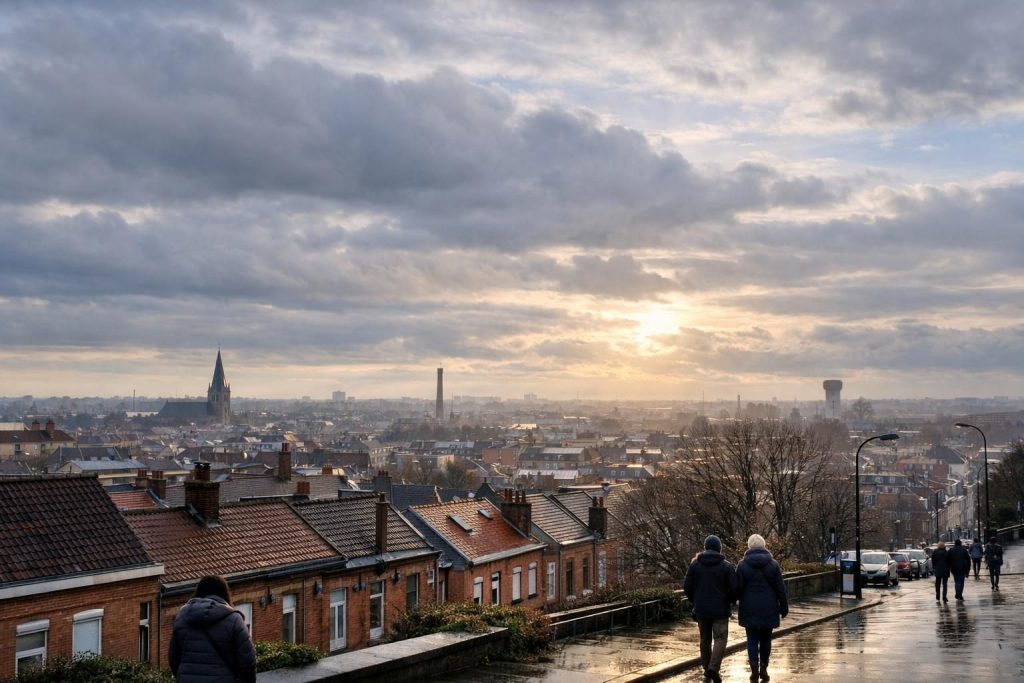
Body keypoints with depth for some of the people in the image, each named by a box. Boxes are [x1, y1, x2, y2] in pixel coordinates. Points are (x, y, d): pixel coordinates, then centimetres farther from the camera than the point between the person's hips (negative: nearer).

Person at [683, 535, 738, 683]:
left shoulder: (695, 564, -1)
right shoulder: (726, 566, -7)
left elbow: (687, 586, -1)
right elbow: (734, 588, -10)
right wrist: (728, 601, 9)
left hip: (701, 609, 3)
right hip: (720, 610, -3)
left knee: (705, 639, 15)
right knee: (720, 639, 1)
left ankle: (707, 669, 20)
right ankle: (713, 667, -17)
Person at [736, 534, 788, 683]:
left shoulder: (742, 565, -5)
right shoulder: (773, 564, -2)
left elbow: (738, 588, -5)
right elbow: (781, 588, 1)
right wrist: (784, 608, 8)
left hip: (749, 609, -1)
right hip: (768, 609, 1)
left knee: (752, 639, 3)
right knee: (765, 639, 13)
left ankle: (754, 669, -6)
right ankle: (763, 669, 14)